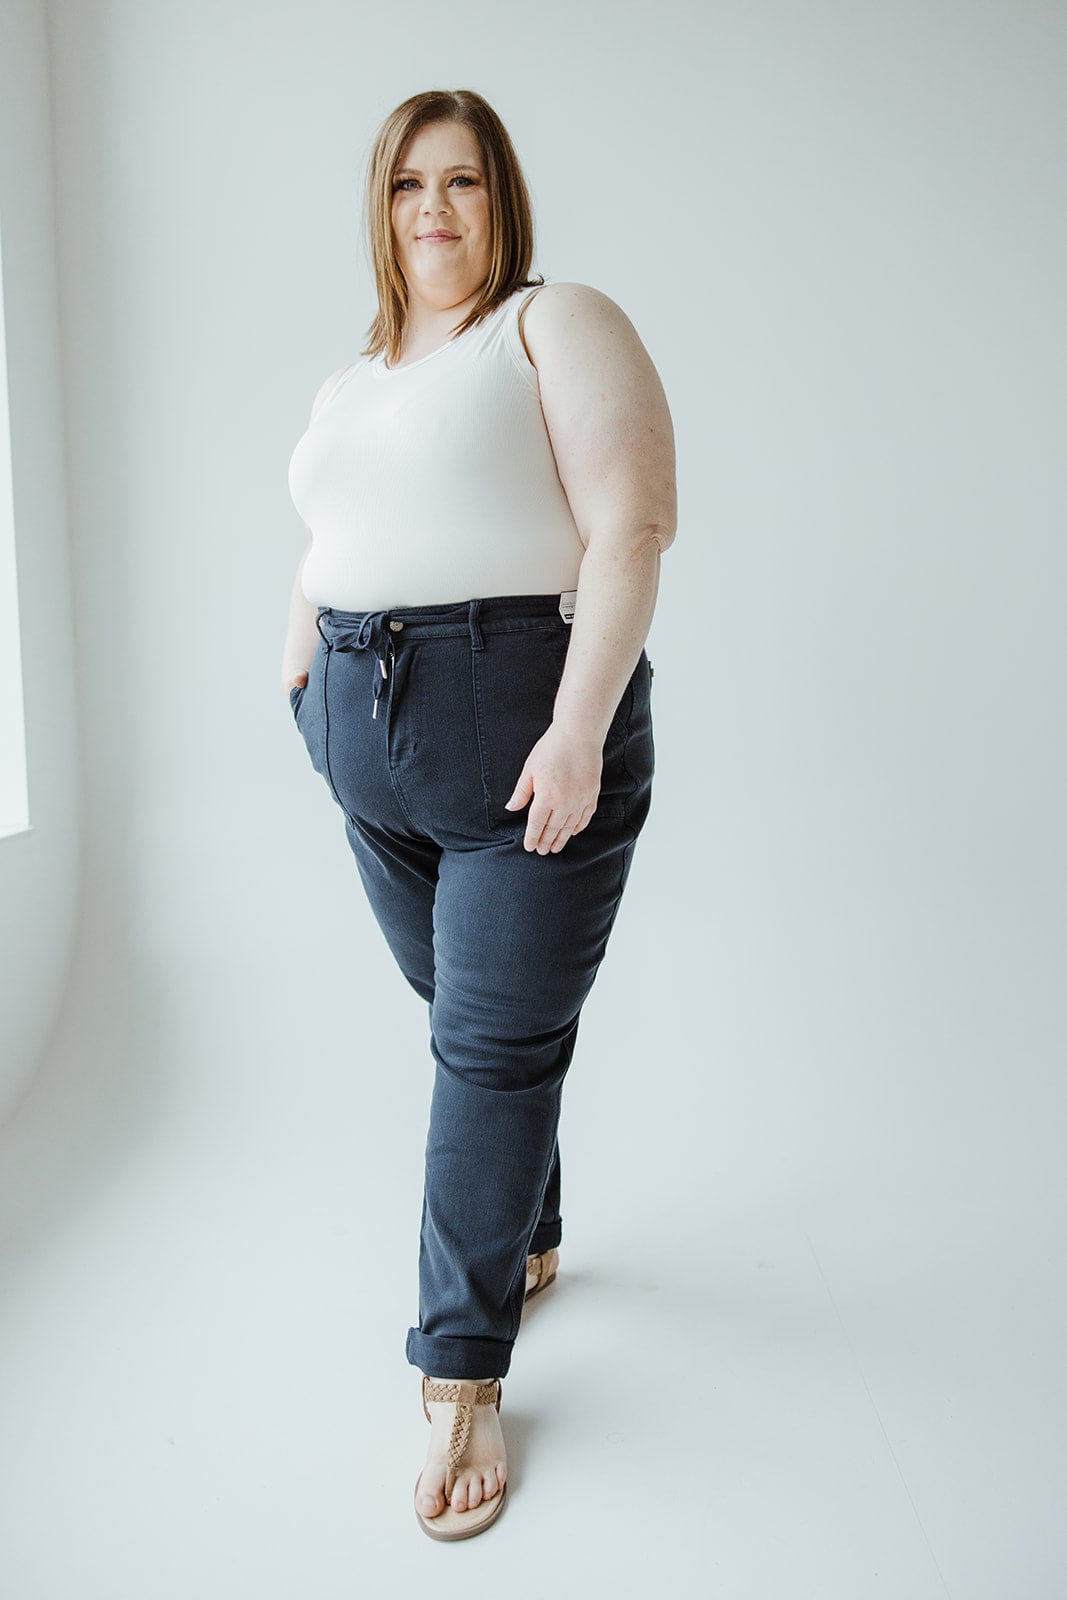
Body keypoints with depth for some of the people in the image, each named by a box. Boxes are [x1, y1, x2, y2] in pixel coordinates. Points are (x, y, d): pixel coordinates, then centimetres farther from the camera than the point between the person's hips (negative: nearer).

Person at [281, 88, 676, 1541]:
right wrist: (302, 669, 14)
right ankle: (528, 1243, 37)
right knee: (467, 1021, 15)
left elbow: (631, 528, -14)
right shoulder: (349, 384, 20)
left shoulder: (561, 325, -2)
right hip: (373, 746, 7)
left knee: (500, 1041, -3)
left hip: (526, 727, -6)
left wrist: (578, 731, -22)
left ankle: (465, 1371, 8)